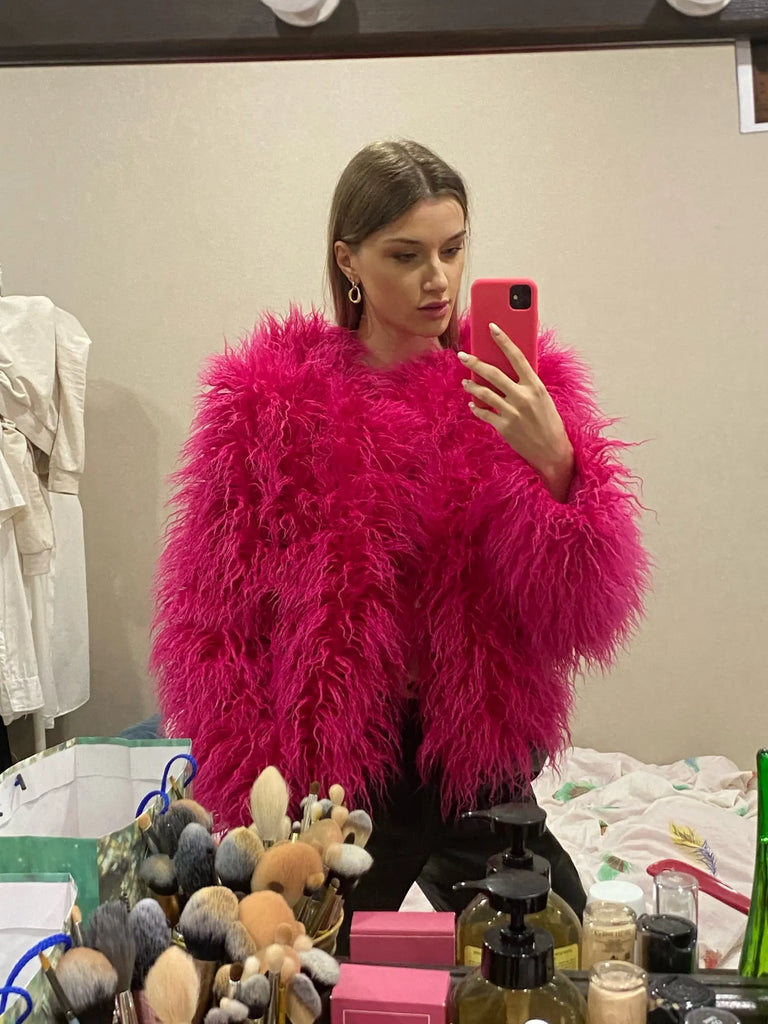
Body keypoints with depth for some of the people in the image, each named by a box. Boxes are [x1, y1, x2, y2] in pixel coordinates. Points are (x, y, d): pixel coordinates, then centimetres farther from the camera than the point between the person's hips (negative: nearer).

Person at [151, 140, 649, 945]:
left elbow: (585, 620, -9)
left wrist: (553, 463, -24)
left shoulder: (520, 389, -3)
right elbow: (212, 622, -3)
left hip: (480, 773, 2)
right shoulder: (269, 401, -9)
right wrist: (256, 801, -5)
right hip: (325, 783, -1)